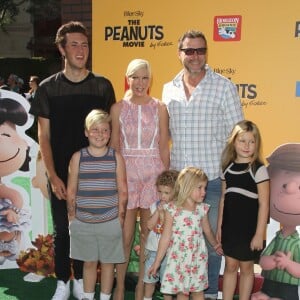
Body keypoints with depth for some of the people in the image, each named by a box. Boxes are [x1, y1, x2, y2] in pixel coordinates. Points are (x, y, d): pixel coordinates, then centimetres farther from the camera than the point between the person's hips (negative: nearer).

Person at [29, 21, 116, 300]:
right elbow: (43, 136, 0)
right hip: (61, 174, 0)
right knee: (62, 229, 8)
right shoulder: (48, 88, 0)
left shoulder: (102, 86, 1)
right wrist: (52, 176, -8)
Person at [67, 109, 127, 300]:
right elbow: (71, 191, 3)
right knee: (89, 262, 14)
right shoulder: (78, 157, -1)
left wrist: (121, 218, -2)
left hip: (110, 221, 0)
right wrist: (72, 217, 3)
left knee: (108, 262, 11)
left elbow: (122, 191, 0)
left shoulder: (116, 157, -2)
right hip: (83, 221, 1)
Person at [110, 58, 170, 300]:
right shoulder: (118, 108, 3)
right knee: (125, 235, 3)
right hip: (126, 172, 0)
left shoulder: (159, 108, 3)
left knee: (148, 233, 7)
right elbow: (114, 147, 5)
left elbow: (164, 147, 5)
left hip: (153, 172, 1)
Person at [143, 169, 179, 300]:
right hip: (152, 249, 4)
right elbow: (150, 225, -7)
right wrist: (158, 211, -14)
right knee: (149, 279, 18)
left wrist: (163, 213, -21)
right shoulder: (155, 206, 1)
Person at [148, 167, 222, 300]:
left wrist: (215, 245, 33)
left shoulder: (202, 209, -1)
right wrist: (157, 262, -6)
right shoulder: (173, 209, -12)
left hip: (198, 257, 3)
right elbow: (166, 237, -8)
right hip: (178, 258, -3)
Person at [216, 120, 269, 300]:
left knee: (246, 267, 10)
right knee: (230, 266, 13)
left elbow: (264, 204, -12)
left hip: (249, 228, -4)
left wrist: (259, 234, -13)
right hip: (230, 226, 4)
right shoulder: (228, 168, 4)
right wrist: (219, 226, 9)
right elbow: (224, 199, 9)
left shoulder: (259, 169, -11)